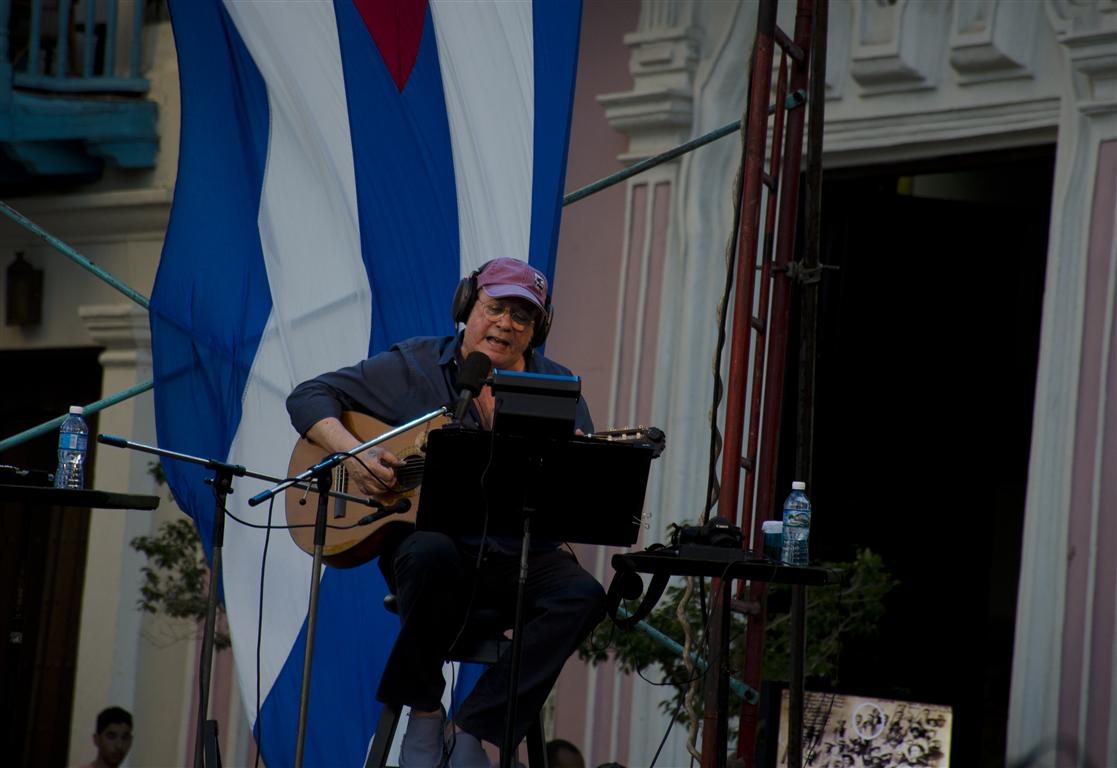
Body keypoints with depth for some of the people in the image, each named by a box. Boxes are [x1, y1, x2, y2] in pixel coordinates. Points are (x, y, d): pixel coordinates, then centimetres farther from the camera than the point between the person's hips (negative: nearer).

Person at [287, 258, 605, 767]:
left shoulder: (558, 387, 9)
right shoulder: (413, 367, 6)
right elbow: (308, 396, 6)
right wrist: (351, 452, -12)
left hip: (520, 558, 2)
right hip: (425, 533, -2)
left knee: (582, 596, -28)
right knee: (432, 555, -38)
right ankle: (423, 710, -13)